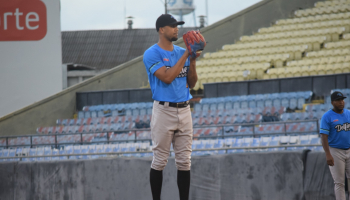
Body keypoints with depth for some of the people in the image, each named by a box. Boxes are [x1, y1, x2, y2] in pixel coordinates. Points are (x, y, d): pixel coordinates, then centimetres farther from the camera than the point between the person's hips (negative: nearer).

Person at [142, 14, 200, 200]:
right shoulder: (152, 54, -6)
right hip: (163, 111, -6)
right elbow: (167, 77, -18)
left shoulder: (182, 52, 13)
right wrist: (186, 55, -14)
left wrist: (193, 60, -2)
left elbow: (192, 83, 12)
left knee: (184, 162, 6)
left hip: (184, 110, 6)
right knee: (159, 161, -2)